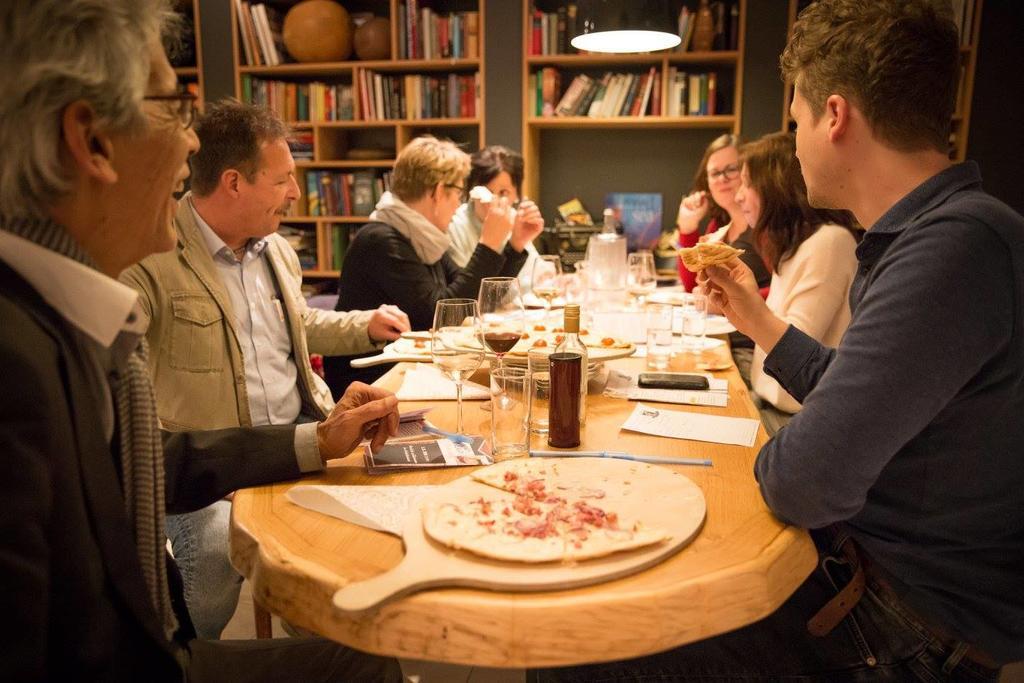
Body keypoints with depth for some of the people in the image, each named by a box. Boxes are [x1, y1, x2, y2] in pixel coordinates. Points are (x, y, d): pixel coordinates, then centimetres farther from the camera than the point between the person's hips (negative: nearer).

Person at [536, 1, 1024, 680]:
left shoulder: (957, 247, -28)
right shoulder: (923, 234, 7)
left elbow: (806, 482, -31)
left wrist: (767, 454, -10)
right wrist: (757, 319, 17)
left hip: (914, 625, -9)